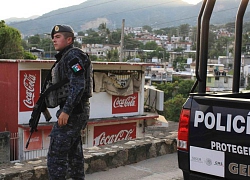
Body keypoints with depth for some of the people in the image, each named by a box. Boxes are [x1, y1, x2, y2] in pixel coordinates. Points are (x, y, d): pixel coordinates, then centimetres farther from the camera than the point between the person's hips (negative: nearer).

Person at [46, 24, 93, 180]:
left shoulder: (73, 56, -13)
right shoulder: (64, 57, 18)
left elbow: (78, 85, -23)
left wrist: (66, 110, -26)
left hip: (72, 111, -10)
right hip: (77, 111, 10)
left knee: (56, 154, -8)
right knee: (74, 152, 16)